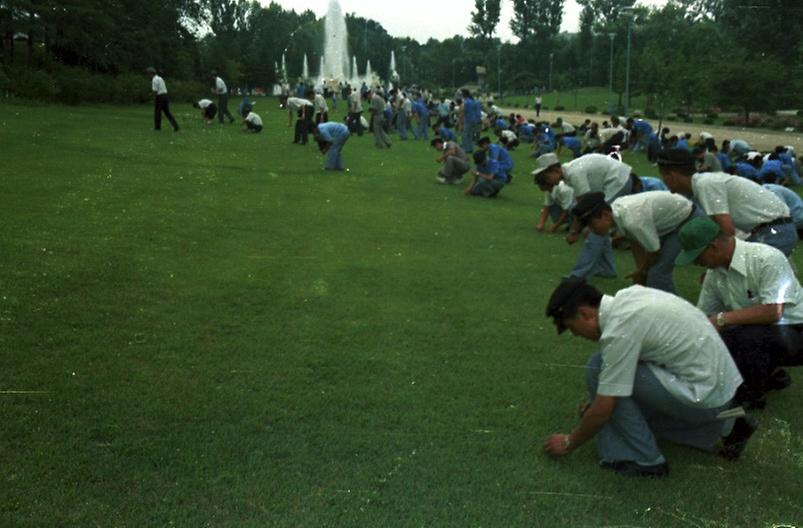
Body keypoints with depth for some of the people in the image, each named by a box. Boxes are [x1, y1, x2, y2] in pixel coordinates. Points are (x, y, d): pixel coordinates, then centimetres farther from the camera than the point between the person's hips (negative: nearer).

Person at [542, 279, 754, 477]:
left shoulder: (619, 329, -21)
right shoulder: (626, 298, 6)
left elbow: (603, 411, -16)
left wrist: (569, 442, 0)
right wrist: (598, 397, 30)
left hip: (703, 395, -9)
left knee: (598, 369, -11)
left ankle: (642, 458, -2)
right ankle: (724, 430, 19)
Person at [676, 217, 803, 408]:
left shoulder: (768, 259, -24)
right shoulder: (714, 274, -1)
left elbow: (773, 312, -33)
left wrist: (722, 319, -29)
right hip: (757, 332, 7)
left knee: (747, 336, -35)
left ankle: (751, 396, -8)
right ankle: (769, 374, 12)